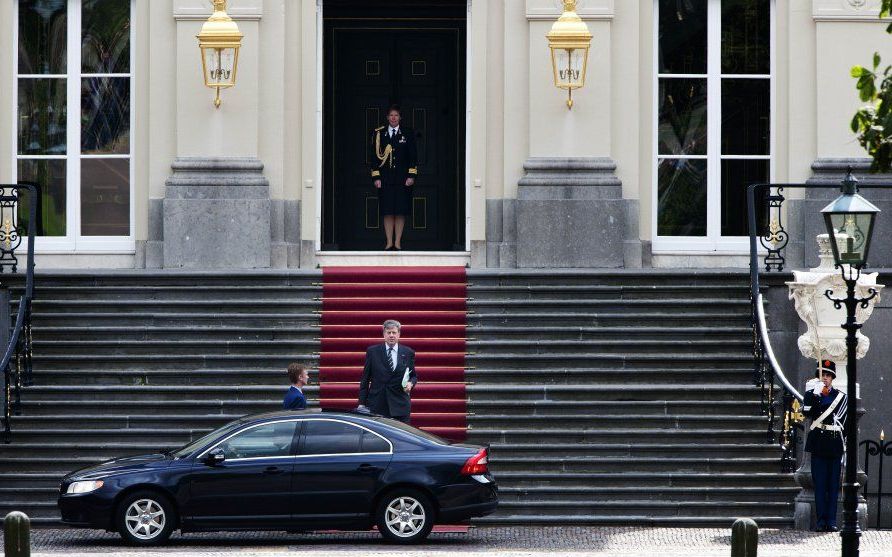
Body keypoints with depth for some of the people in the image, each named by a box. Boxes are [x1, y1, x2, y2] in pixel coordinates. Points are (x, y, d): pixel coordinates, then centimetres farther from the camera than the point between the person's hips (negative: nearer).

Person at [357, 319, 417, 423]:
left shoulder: (408, 353, 7)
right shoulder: (372, 351, 4)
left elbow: (414, 376, 16)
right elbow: (365, 379, 6)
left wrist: (411, 383, -8)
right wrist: (362, 404, 2)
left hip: (400, 405, 1)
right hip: (376, 406, -1)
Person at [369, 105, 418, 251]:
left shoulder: (407, 134, 6)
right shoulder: (378, 134, 7)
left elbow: (413, 157, 5)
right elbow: (374, 156, 7)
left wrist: (411, 176, -4)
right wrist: (376, 177, -2)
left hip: (402, 178, 0)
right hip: (385, 179, 0)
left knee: (401, 211, -1)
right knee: (387, 211, -2)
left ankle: (398, 242, 4)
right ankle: (389, 242, 3)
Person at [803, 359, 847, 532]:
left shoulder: (841, 396, 10)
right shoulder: (812, 394, 7)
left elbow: (844, 422, 10)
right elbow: (807, 411, -11)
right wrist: (813, 393, -19)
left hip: (835, 445, 1)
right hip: (818, 445, -1)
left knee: (833, 485, 1)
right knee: (820, 484, -1)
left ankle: (831, 521, 2)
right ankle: (821, 521, 0)